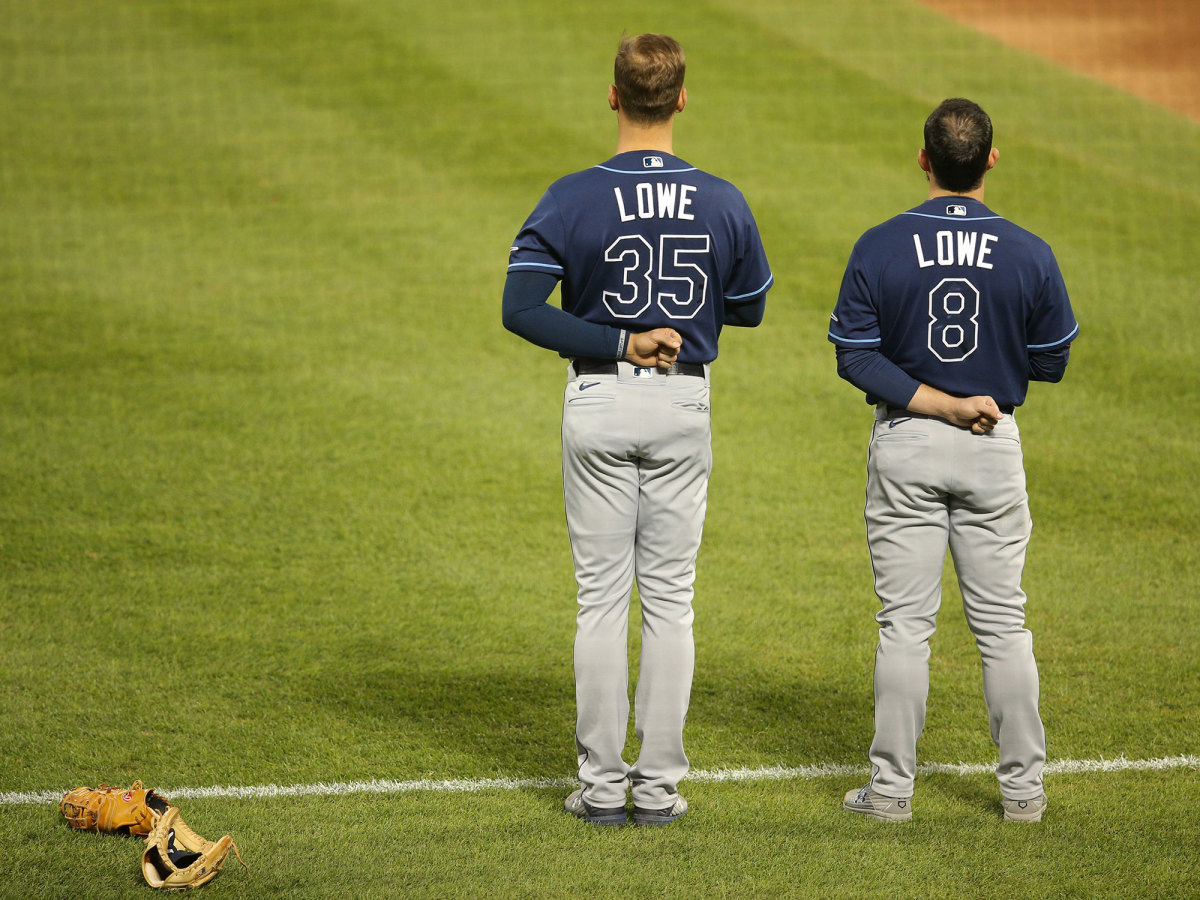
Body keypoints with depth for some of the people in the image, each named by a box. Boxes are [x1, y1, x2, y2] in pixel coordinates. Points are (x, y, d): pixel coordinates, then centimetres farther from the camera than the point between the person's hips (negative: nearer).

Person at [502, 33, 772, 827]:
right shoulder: (722, 203, -5)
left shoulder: (574, 198, -11)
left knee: (602, 595, 5)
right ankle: (658, 786, 8)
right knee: (670, 597, 7)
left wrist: (616, 342, -11)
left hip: (598, 405, -1)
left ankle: (602, 786, 7)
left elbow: (521, 307, -17)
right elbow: (749, 308, 7)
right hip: (684, 404, 1)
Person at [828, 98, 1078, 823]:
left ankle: (893, 787, 6)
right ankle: (1023, 787, 12)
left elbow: (857, 357, -11)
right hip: (995, 445, 1)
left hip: (905, 442, -1)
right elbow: (1051, 362, 0)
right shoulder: (1029, 254, -7)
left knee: (906, 621, 4)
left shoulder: (879, 248, -8)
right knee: (1002, 622, 9)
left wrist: (940, 404, -12)